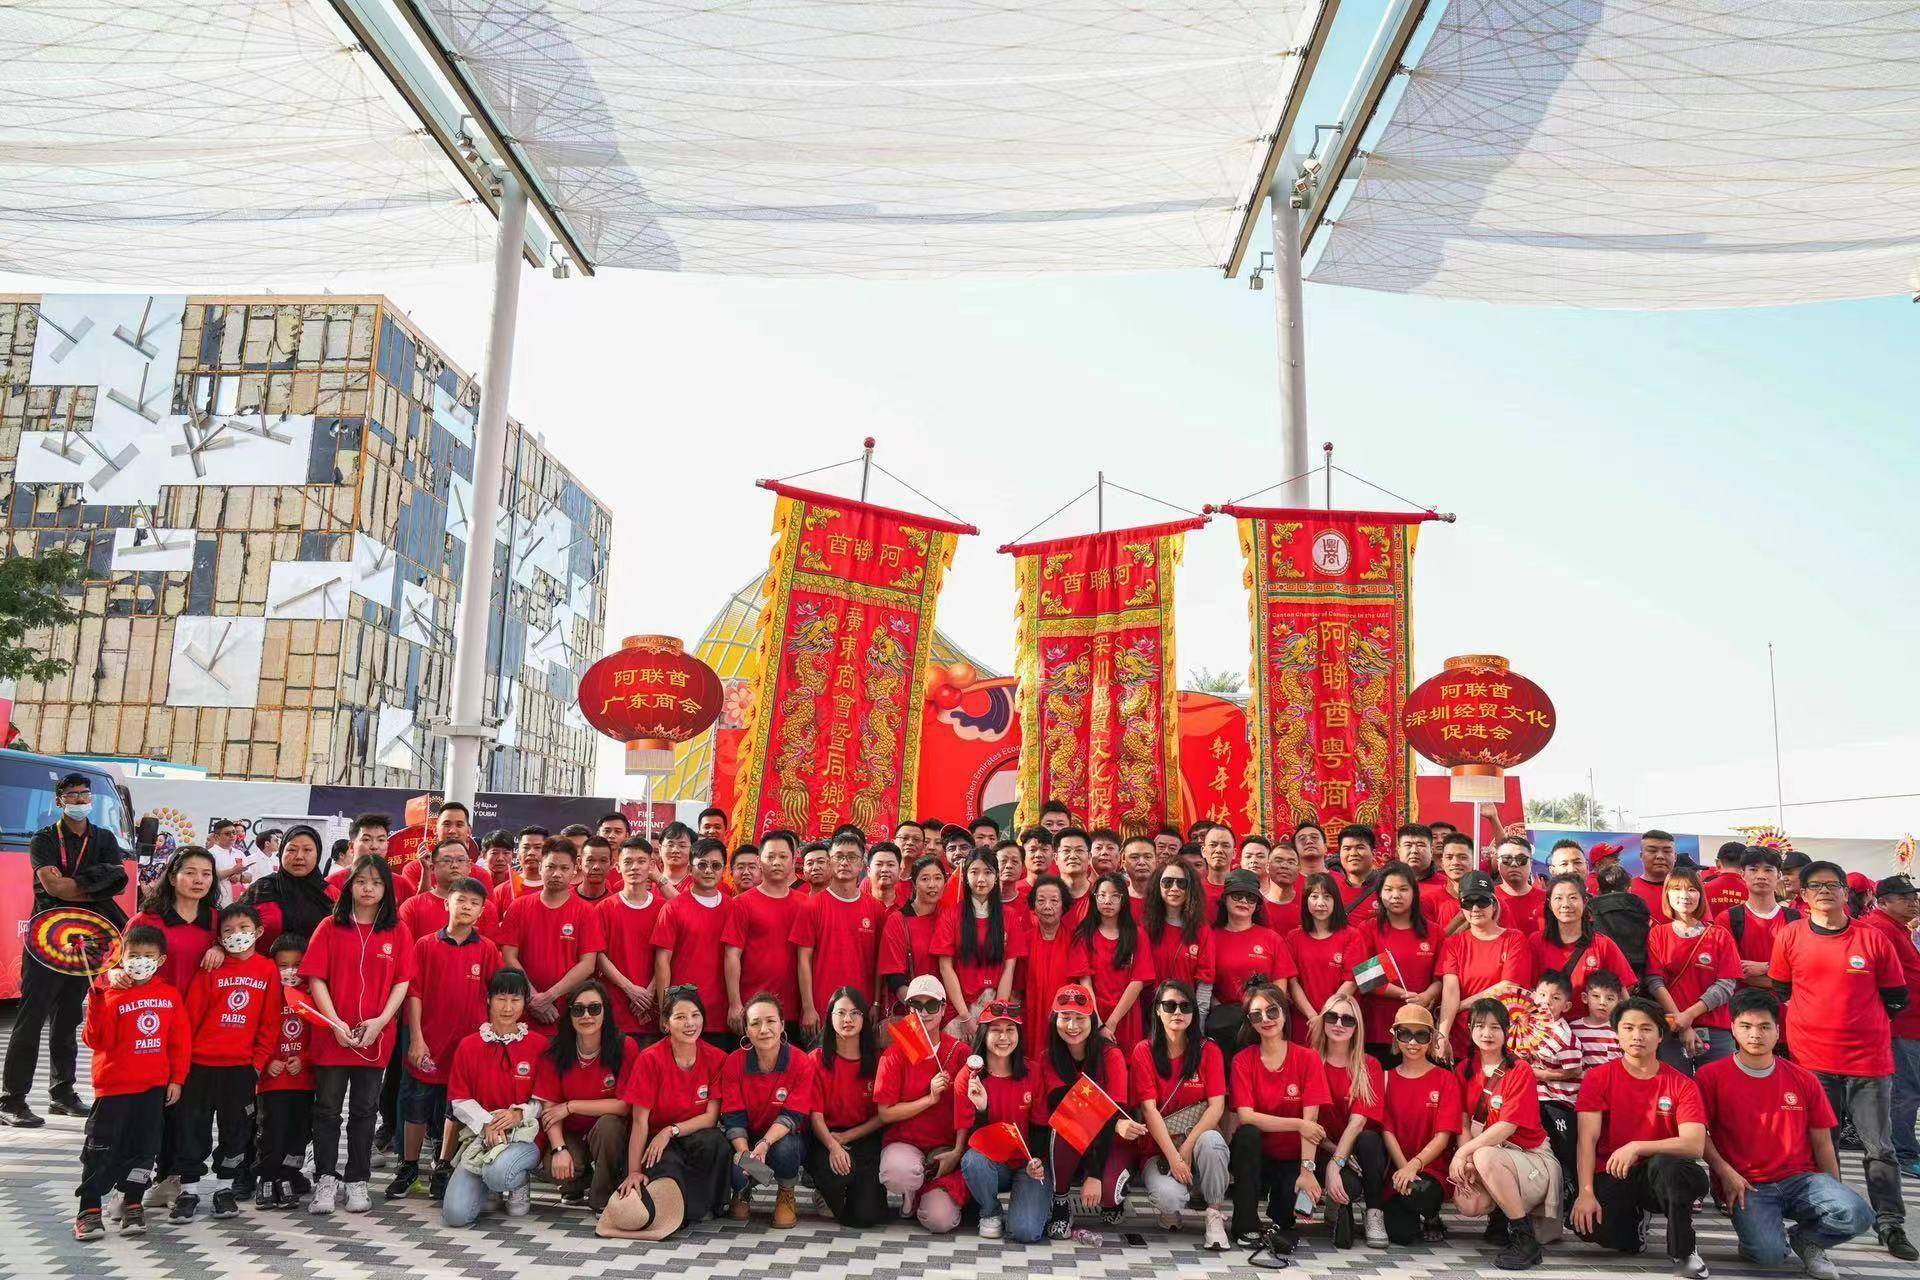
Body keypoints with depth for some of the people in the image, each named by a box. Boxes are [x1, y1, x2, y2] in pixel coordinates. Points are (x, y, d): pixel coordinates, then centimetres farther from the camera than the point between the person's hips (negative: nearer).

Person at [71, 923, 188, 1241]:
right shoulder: (112, 995, -6)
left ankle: (132, 1203, 23)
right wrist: (98, 999, -26)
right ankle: (89, 1210, 12)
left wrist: (177, 1078, 4)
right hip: (114, 1086, -3)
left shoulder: (170, 995, 3)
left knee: (144, 1148, 10)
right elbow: (97, 1039, -15)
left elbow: (180, 1040, 7)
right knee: (101, 1149, 2)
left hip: (154, 1087, 3)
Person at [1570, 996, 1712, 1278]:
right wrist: (1586, 1192, -24)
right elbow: (1587, 1139, -10)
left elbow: (1695, 1145, -17)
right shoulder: (1598, 1078, -2)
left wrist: (1637, 1147, -29)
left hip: (1659, 1176, -1)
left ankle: (1683, 1252, -13)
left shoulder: (1681, 1085, -3)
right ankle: (1634, 1220, 11)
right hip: (1611, 1176, 1)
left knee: (1666, 1164, -37)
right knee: (1589, 1225, -28)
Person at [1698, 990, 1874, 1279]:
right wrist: (1725, 1172, -13)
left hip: (1801, 1179, 3)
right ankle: (1755, 1231, 10)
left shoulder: (1804, 1080, 10)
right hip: (1747, 1186, -3)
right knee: (1769, 1254, -28)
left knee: (1857, 1214, -26)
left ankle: (1805, 1239, 6)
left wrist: (1836, 1195, 10)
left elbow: (1822, 1143, 14)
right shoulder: (1711, 1077, 0)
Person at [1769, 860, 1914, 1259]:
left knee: (1880, 1148, 2)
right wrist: (1810, 1024, 9)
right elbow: (1781, 990, 12)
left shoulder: (1873, 938, 0)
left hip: (1870, 1058, 0)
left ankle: (1891, 1226, 10)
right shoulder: (1790, 936, 1)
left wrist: (1862, 1023, 8)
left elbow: (1895, 998, 9)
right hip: (1812, 1058, 0)